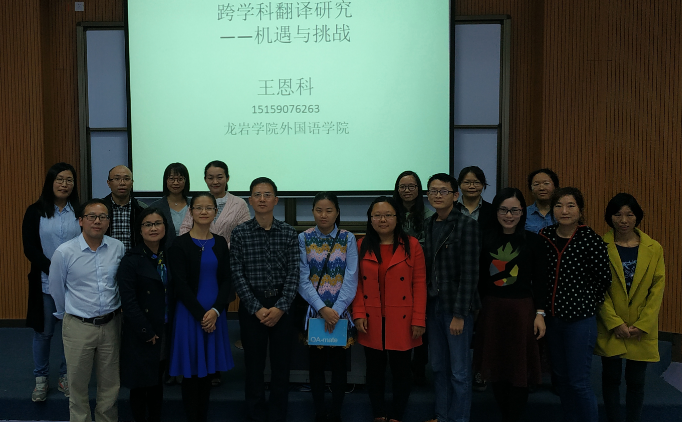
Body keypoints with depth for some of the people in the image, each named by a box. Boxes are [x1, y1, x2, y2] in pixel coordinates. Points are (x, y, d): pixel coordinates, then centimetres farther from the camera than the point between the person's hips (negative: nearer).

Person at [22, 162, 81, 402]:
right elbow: (30, 248, -3)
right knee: (43, 332, 9)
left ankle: (66, 377, 24)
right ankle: (40, 379, 25)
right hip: (45, 283, 0)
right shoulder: (35, 212, 1)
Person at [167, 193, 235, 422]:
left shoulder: (220, 243, 6)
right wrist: (201, 314, -12)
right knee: (192, 371, 3)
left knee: (208, 369, 11)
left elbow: (226, 280, 3)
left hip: (214, 314, 4)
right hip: (189, 313, -3)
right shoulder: (180, 243, -5)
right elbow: (180, 284, -10)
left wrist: (215, 311, -11)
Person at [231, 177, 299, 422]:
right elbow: (238, 274, -5)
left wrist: (280, 307, -12)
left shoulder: (289, 233, 2)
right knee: (254, 365, 8)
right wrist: (256, 308, -11)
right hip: (252, 305, -1)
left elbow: (293, 273, -2)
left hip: (282, 305, 1)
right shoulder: (240, 233, -1)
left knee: (281, 365, 8)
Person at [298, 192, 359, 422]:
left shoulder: (348, 238, -1)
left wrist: (336, 310, -16)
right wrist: (323, 309, -17)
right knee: (316, 363, 9)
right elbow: (303, 279, -6)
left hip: (341, 311, 0)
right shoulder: (304, 238, -1)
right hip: (314, 310, 0)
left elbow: (351, 278, -7)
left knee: (339, 362, 8)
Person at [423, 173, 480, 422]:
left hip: (456, 306, -5)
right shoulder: (428, 226, 9)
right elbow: (425, 268, 9)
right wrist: (422, 307, 3)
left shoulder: (466, 225, -8)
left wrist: (459, 314, -15)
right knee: (438, 367, 14)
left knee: (459, 371, 3)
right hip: (433, 305, 6)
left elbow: (469, 273, -12)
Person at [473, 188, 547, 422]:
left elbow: (539, 280, 0)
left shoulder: (533, 240, -1)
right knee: (496, 367, 9)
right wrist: (476, 307, 5)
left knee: (519, 369, 3)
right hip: (491, 309, 2)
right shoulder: (486, 239, 3)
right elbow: (479, 278, 6)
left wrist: (539, 314, -4)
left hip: (522, 309, -2)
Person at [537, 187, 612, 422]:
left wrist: (586, 301, 3)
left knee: (578, 382, 0)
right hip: (552, 317, 5)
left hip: (580, 319, -5)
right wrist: (543, 309, 6)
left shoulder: (591, 240, -12)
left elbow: (604, 279, -5)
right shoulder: (544, 238, 0)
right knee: (561, 377, 17)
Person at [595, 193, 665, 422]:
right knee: (611, 378, 9)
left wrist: (642, 325, -8)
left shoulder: (654, 248, 0)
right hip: (610, 329, -1)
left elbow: (657, 290, -1)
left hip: (642, 331, 1)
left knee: (635, 381, 9)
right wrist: (615, 323, -12)